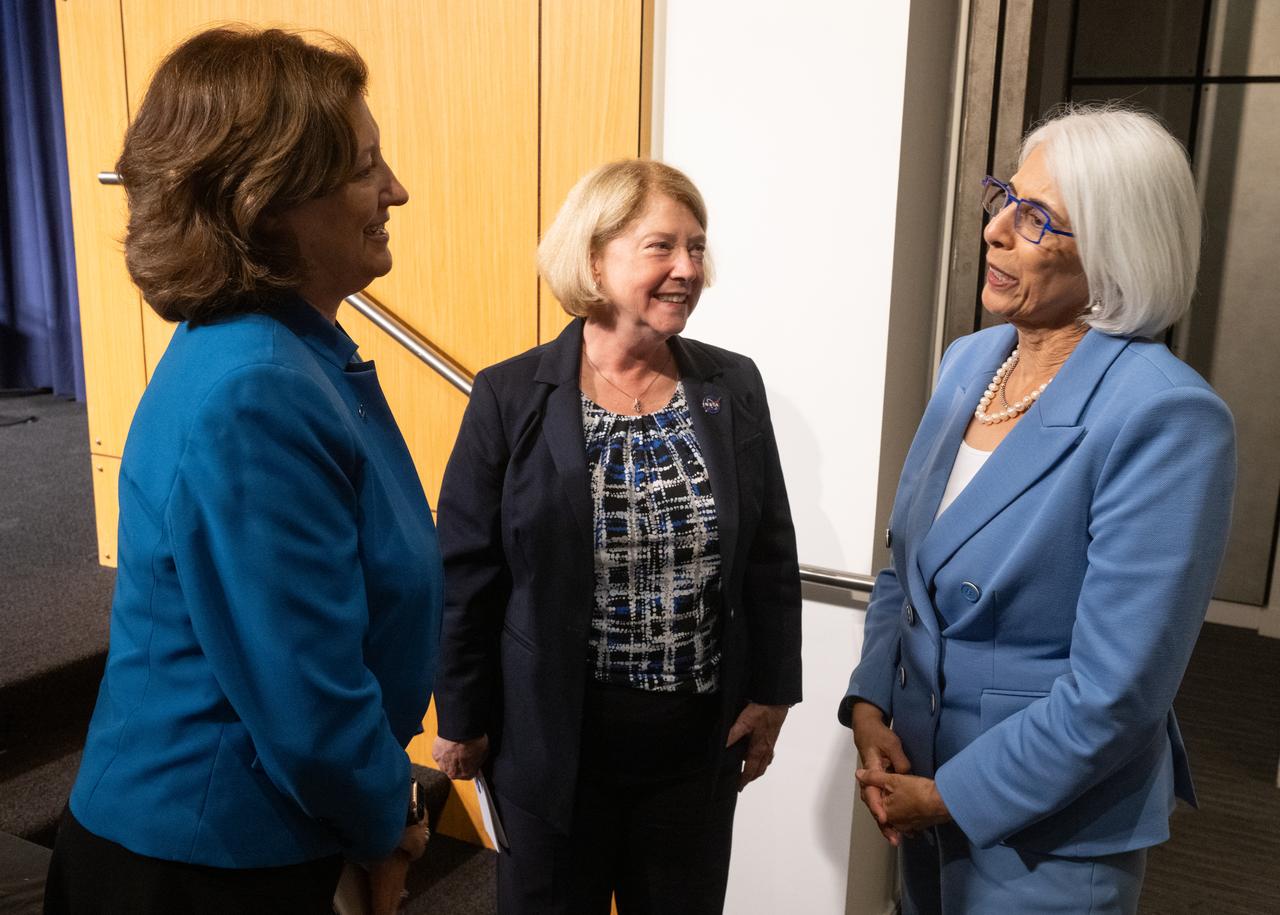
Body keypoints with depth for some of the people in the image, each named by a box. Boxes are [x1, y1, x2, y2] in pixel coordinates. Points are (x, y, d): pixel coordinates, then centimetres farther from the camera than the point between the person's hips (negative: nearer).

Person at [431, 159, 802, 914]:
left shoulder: (734, 387, -2)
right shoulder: (512, 397, -10)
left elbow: (771, 558, 4)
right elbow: (467, 575, -6)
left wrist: (771, 692, 3)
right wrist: (463, 719, -2)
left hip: (700, 735, 3)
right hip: (553, 735, -2)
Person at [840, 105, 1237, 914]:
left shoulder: (1166, 419, -23)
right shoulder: (969, 361, 0)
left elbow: (1115, 689, -23)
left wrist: (952, 796, -15)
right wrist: (869, 704, -6)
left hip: (1048, 831, -6)